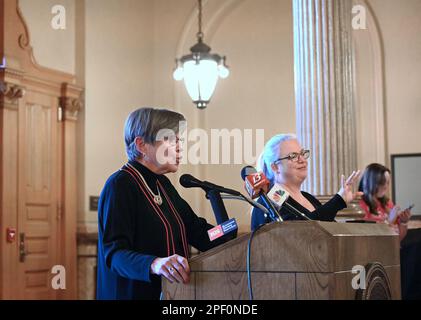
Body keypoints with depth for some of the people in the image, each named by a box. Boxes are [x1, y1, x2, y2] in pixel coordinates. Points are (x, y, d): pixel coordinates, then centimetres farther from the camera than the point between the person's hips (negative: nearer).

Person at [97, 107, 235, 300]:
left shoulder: (162, 183, 10)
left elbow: (195, 229, 7)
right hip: (134, 292, -8)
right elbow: (114, 253, -24)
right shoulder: (120, 185, -15)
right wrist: (154, 264, -43)